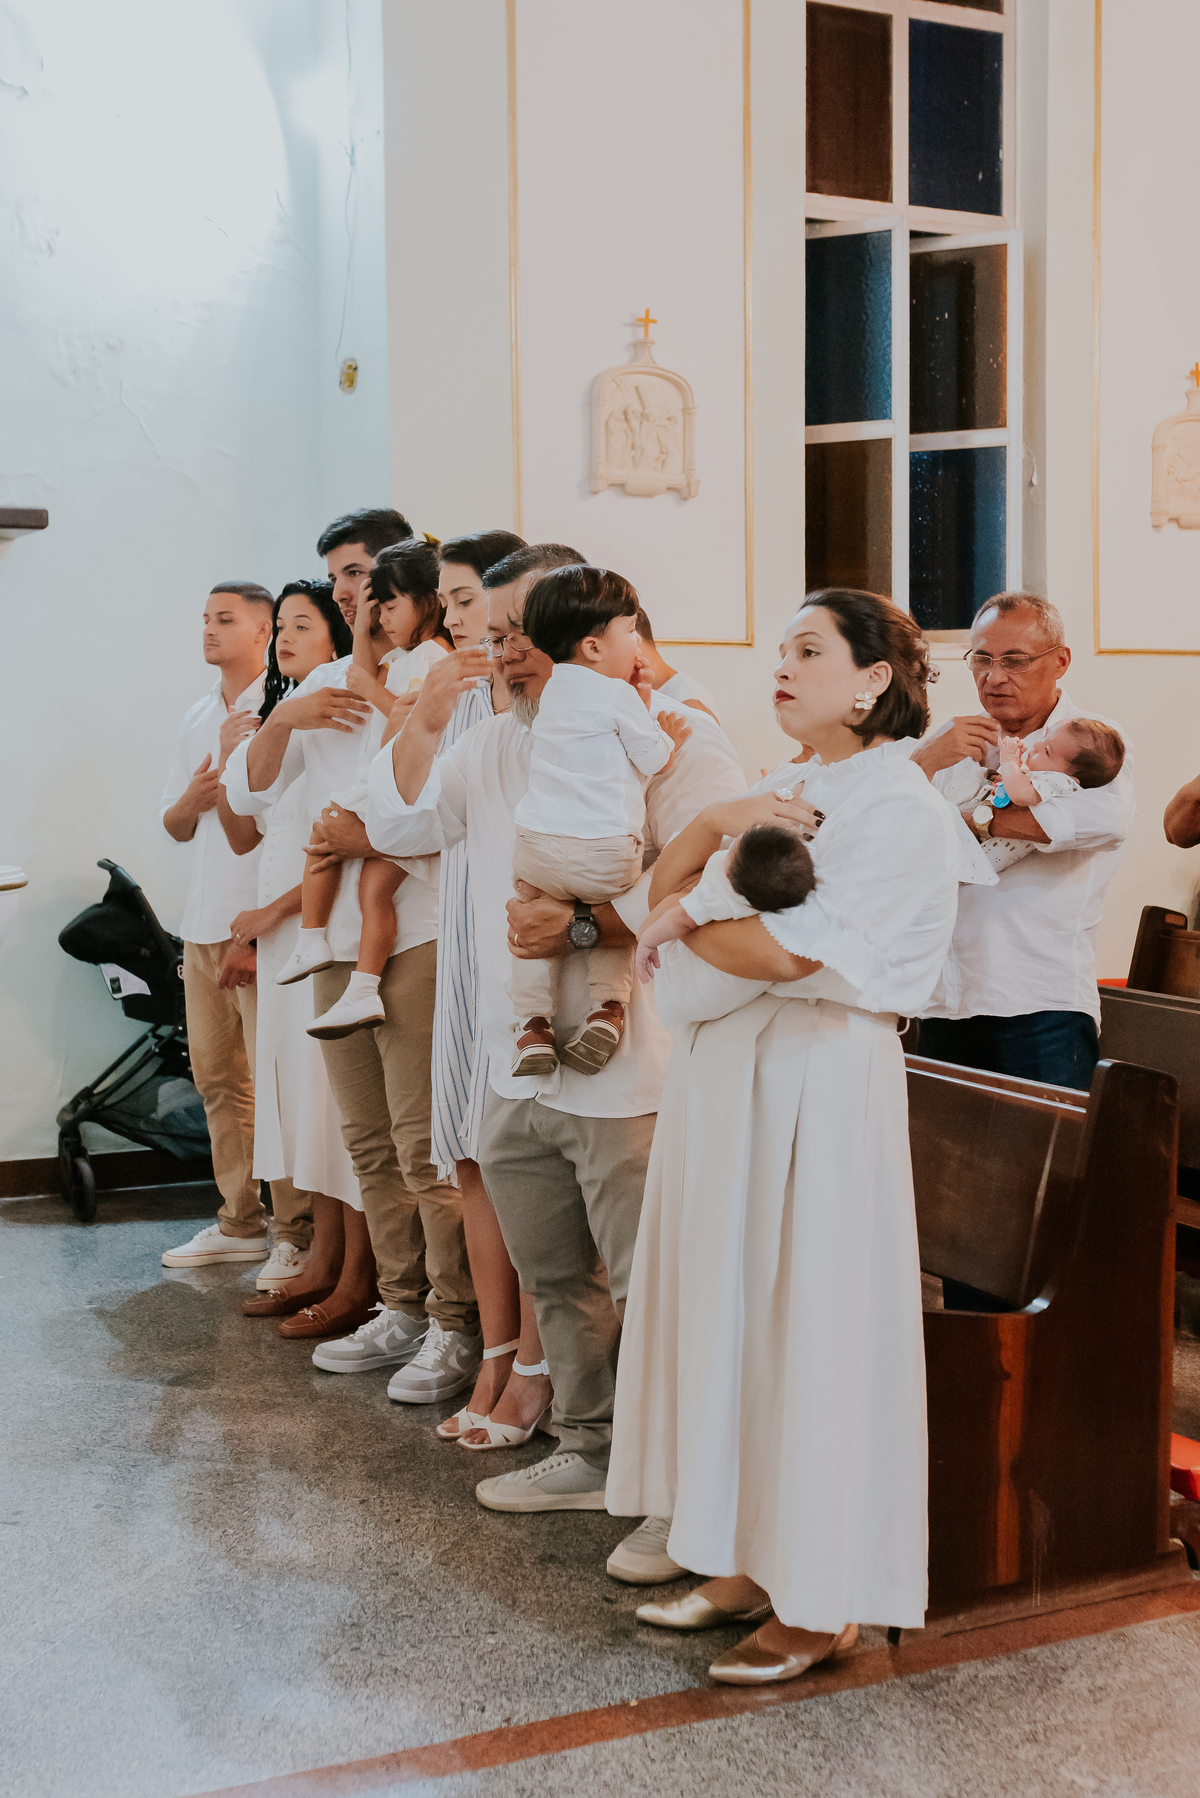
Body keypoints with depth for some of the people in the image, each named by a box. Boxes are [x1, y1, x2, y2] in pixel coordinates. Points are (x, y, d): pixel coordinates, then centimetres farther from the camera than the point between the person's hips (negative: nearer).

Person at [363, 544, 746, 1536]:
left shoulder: (671, 734, -11)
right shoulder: (494, 744, 15)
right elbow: (399, 826, 16)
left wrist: (583, 923, -24)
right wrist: (424, 725, 2)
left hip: (628, 1073, -8)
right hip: (519, 1070, 8)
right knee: (556, 1279, 19)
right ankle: (591, 1452, 34)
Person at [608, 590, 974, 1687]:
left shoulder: (898, 807, -10)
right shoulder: (784, 791, 17)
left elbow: (786, 952, -19)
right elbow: (663, 887, 10)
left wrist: (686, 923, -2)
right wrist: (716, 820, -8)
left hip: (819, 1083, -8)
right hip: (725, 1074, 8)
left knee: (806, 1329, -2)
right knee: (724, 1316, 11)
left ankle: (823, 1605, 10)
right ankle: (745, 1564, 23)